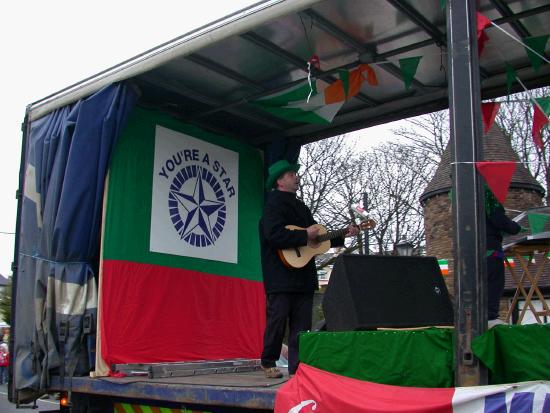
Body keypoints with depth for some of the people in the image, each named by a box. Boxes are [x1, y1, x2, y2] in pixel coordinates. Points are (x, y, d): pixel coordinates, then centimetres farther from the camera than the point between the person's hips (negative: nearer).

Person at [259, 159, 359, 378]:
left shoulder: (300, 207, 21)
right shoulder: (273, 204, -6)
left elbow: (318, 237, 24)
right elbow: (274, 235, -22)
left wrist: (344, 235, 14)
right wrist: (304, 236, -17)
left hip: (303, 276, 8)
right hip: (281, 276, -8)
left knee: (301, 325, 6)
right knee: (277, 321, -1)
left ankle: (297, 368, 11)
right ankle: (268, 362, 16)